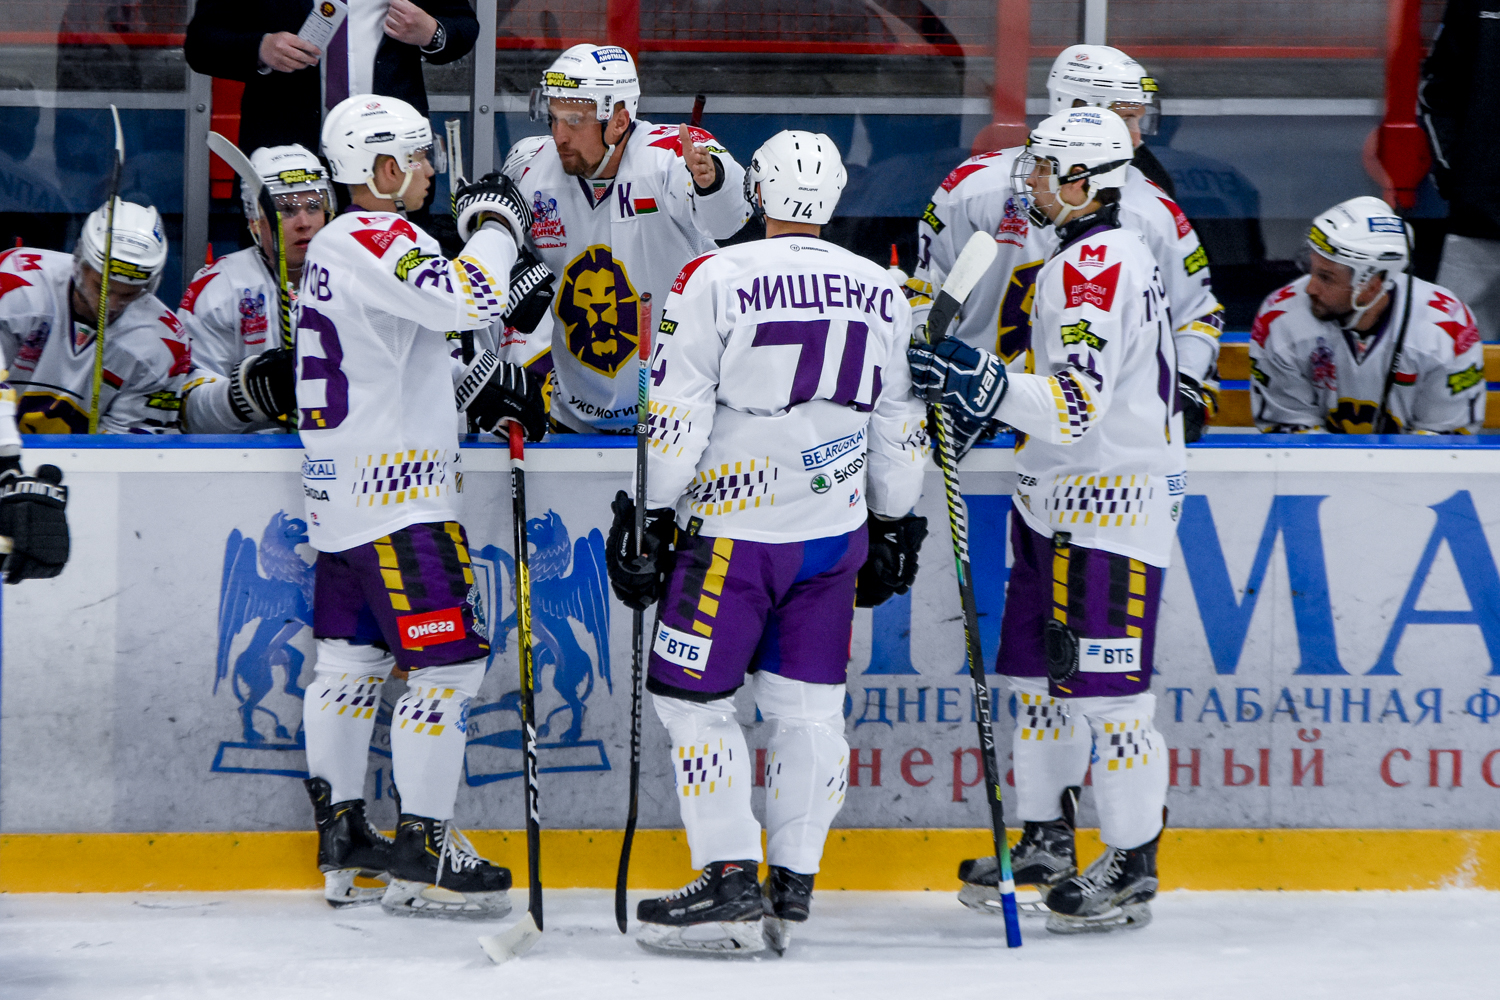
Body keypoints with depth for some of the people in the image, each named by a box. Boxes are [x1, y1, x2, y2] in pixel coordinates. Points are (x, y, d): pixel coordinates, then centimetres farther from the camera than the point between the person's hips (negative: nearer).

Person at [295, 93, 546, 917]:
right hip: (396, 497, -11)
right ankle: (421, 856, -8)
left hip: (342, 491, 11)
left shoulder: (334, 248, 17)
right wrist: (494, 225, -13)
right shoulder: (377, 241, -16)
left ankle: (342, 841, 20)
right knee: (447, 663, -8)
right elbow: (470, 300, -30)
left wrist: (481, 391, 16)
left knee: (352, 658, 14)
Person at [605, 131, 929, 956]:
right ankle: (792, 888, 10)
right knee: (808, 708, 10)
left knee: (693, 699, 3)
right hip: (835, 535, 5)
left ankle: (728, 884, -4)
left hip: (733, 531, -5)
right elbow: (900, 429, 12)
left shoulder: (718, 279, -10)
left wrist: (649, 515, -3)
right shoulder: (882, 294, 6)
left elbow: (676, 414, -11)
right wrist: (895, 528, 23)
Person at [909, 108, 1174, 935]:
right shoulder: (1091, 255, 14)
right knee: (1035, 669, 16)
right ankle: (1046, 839, 25)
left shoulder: (1099, 266, -19)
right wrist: (980, 397, 16)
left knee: (1103, 683, -9)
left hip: (1112, 509, -11)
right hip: (1060, 504, 11)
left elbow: (1078, 404, -28)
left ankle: (1132, 866, -5)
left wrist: (984, 383, -36)